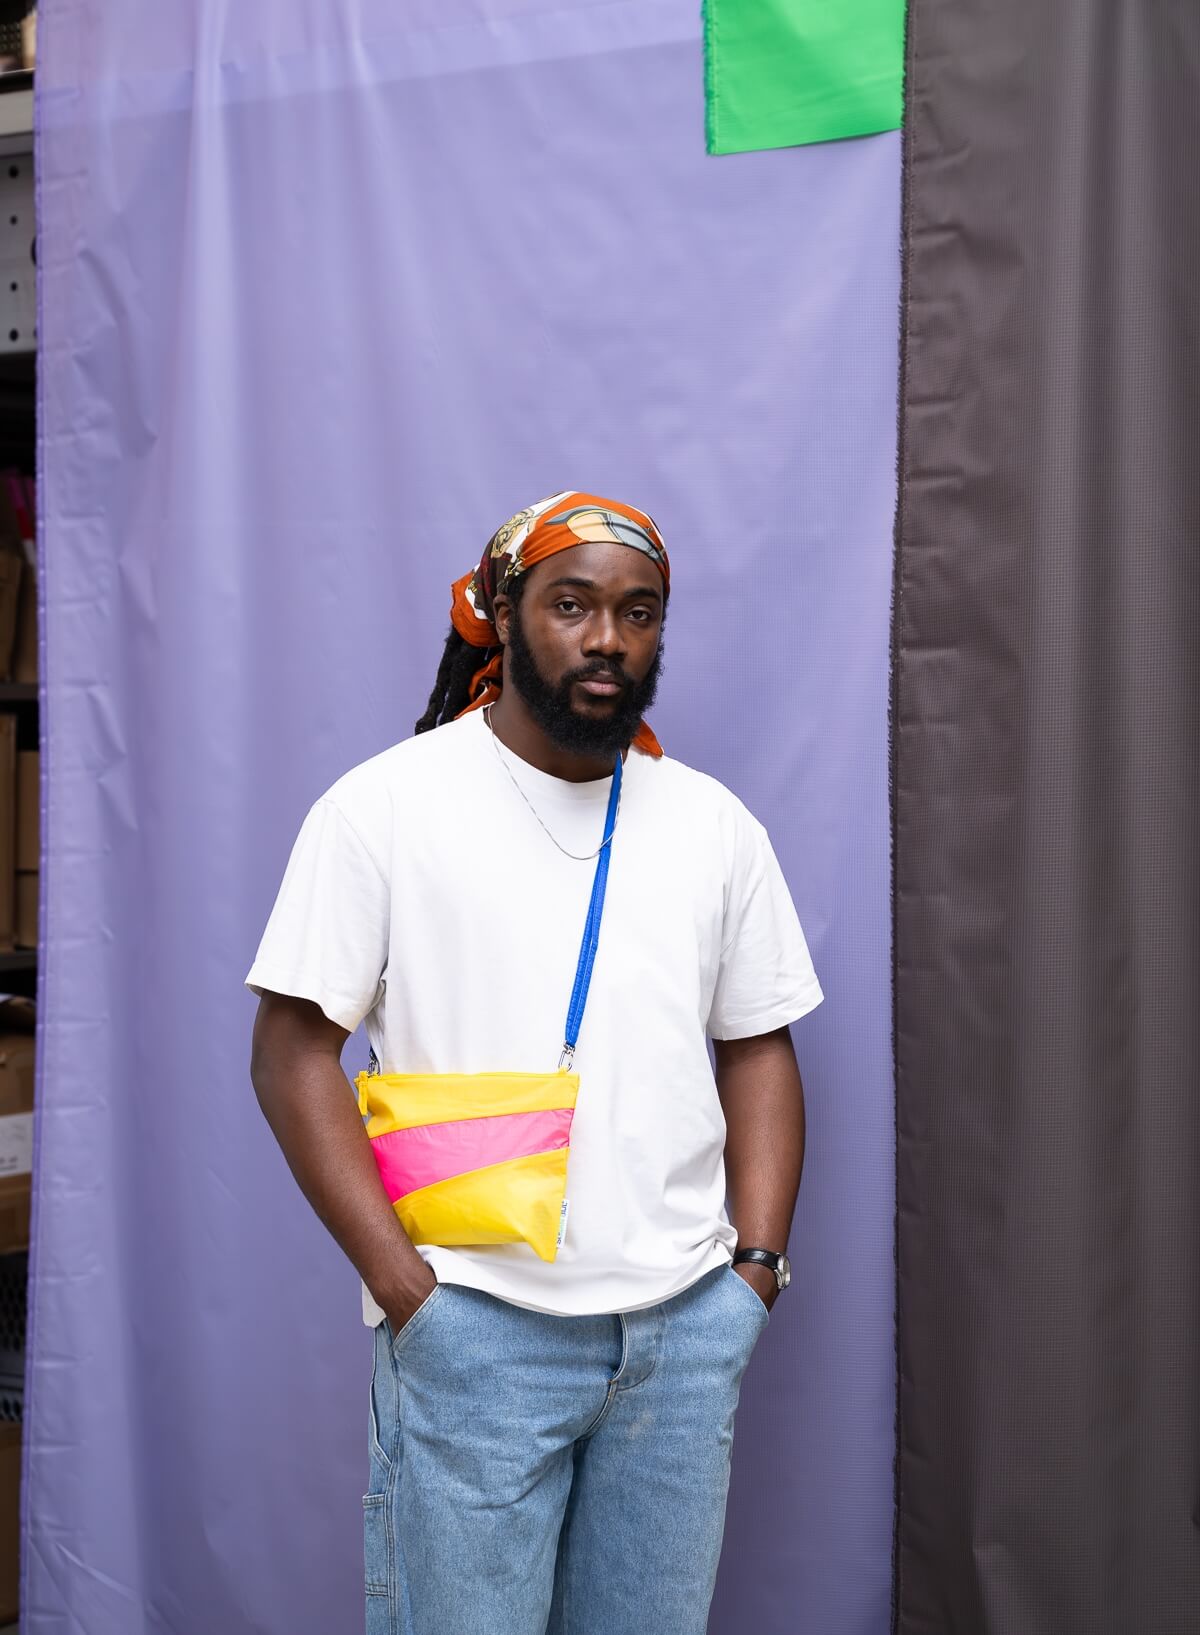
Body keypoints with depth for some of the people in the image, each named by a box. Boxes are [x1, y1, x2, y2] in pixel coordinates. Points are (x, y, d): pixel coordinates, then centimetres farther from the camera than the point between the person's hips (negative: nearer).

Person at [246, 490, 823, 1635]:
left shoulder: (715, 825, 8)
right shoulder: (384, 807, -4)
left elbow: (758, 1049, 12)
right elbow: (293, 1051, -6)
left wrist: (757, 1262, 2)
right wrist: (402, 1282, -12)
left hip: (690, 1325, 4)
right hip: (471, 1324, -3)